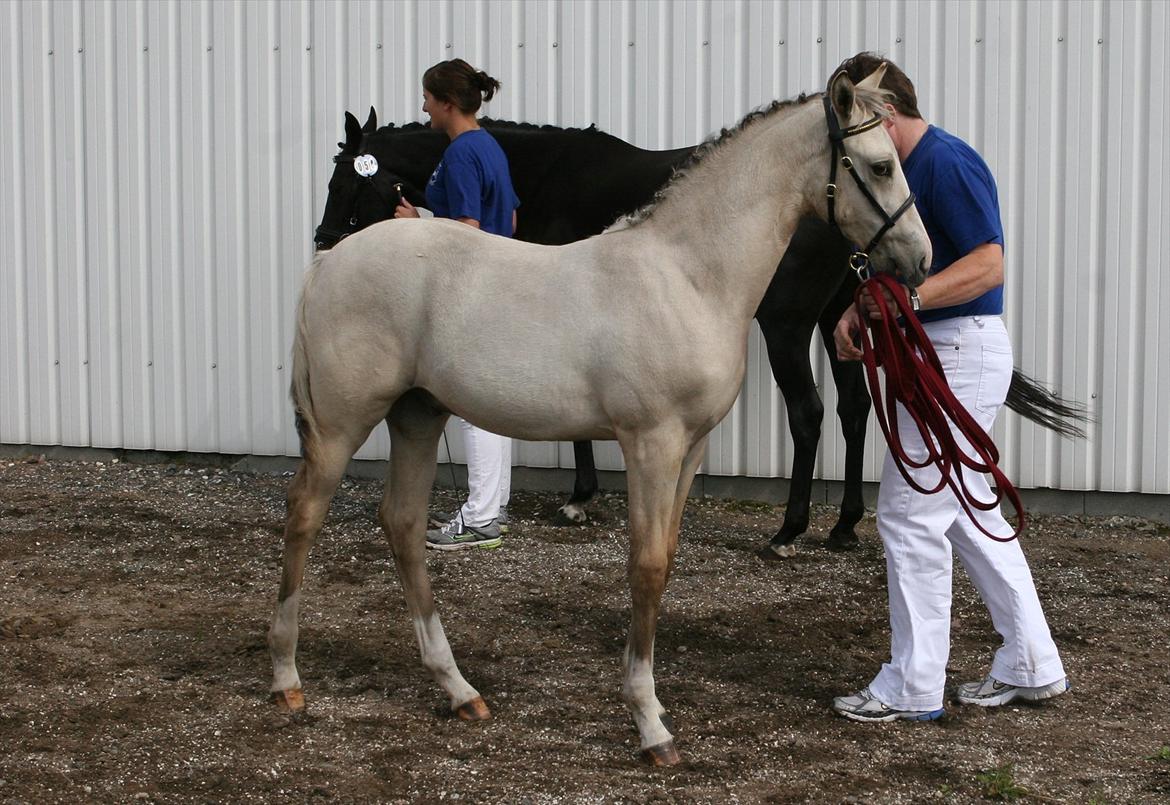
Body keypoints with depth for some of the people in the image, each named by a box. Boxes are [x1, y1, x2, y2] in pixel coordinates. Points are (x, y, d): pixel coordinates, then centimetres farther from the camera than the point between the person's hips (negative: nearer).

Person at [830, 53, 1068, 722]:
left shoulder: (947, 164, -16)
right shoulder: (906, 169, 15)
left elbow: (989, 264, -23)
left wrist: (907, 301, -34)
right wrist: (858, 313, 3)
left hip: (963, 354, -11)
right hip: (937, 355, 11)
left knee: (909, 514, -6)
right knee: (968, 512, 16)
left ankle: (914, 689, 2)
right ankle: (1031, 666, 24)